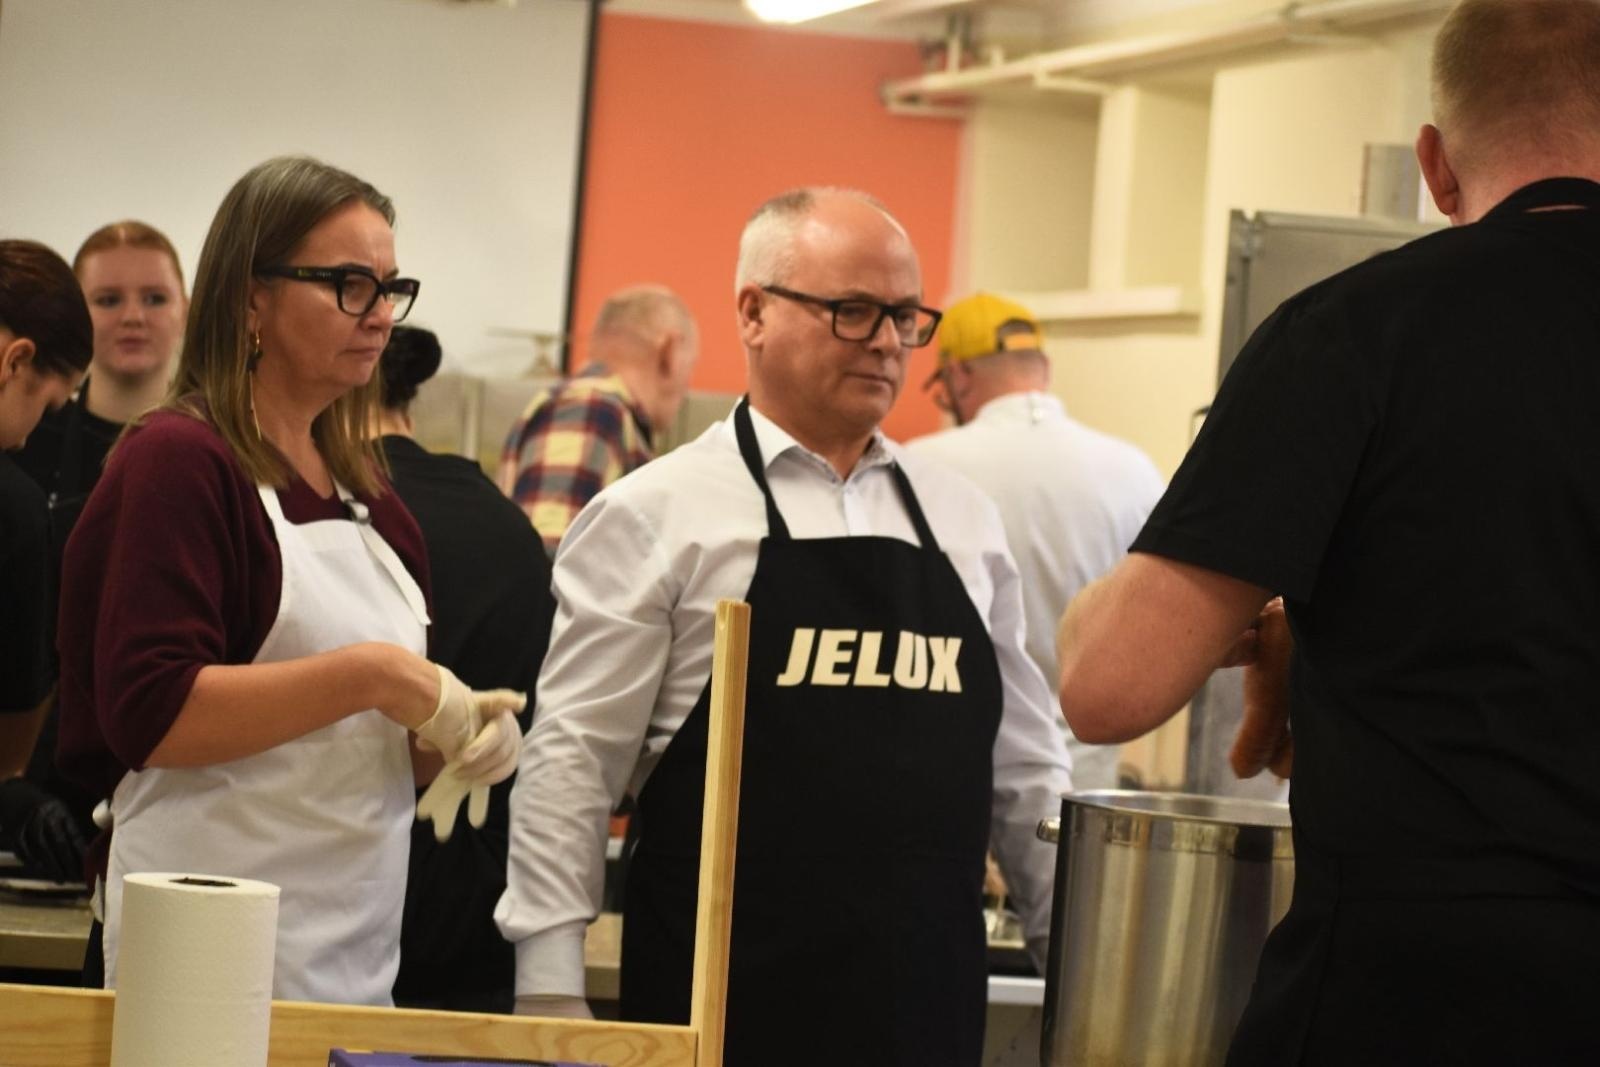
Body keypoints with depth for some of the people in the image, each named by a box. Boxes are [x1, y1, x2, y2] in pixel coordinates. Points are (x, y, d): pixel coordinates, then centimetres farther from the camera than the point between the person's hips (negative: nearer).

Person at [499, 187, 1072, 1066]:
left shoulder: (962, 521, 13)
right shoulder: (655, 515, -2)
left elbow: (1023, 766, 18)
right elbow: (573, 757, -4)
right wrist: (550, 997, -10)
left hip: (928, 996, 4)